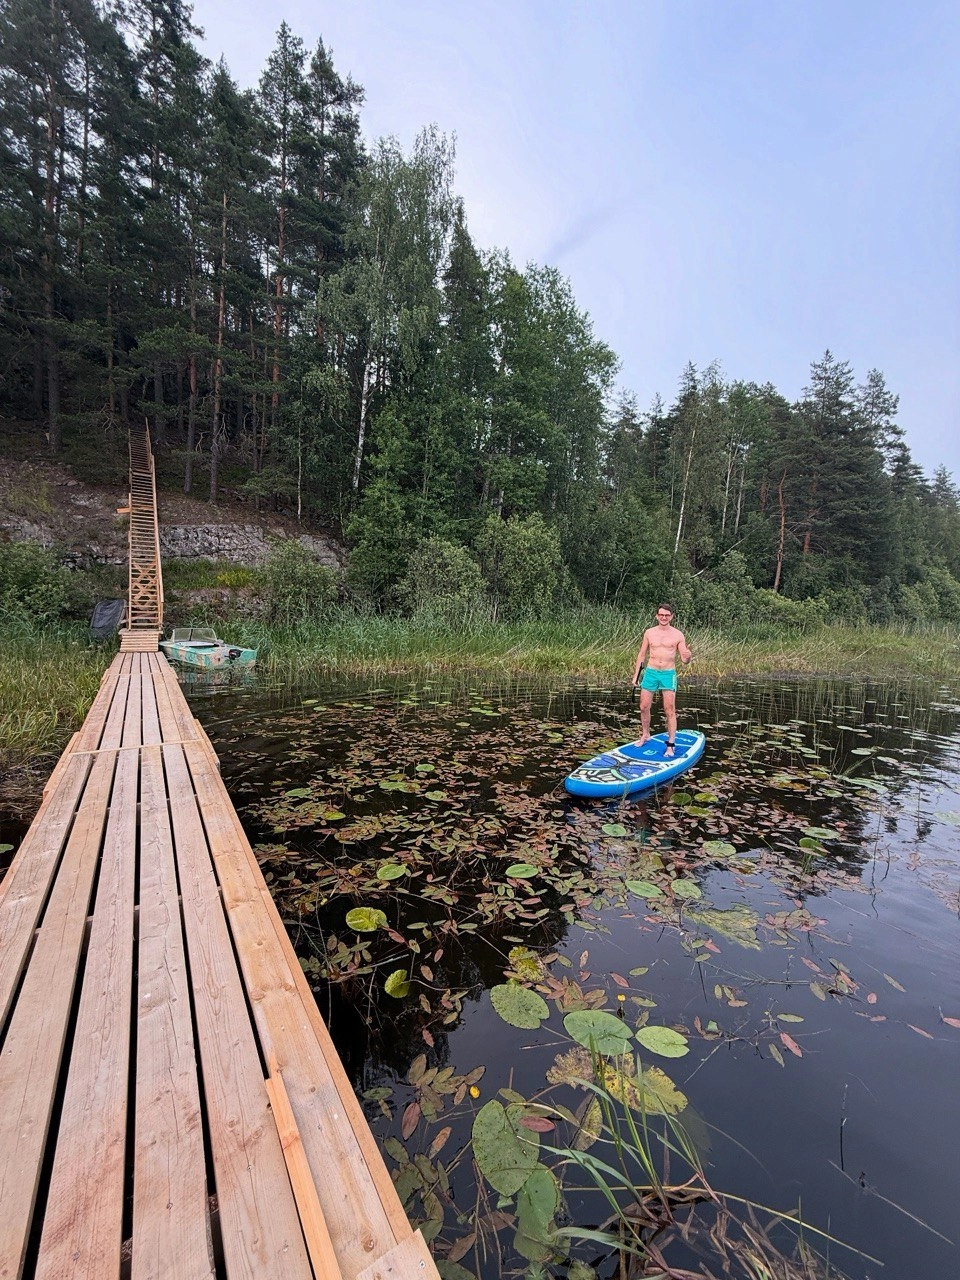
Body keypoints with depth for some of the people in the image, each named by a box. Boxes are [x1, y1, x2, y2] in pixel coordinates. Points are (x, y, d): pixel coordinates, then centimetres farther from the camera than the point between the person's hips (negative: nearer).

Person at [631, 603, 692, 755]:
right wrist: (635, 675, 8)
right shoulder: (649, 632, 4)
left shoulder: (678, 635, -1)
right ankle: (645, 735, 28)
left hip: (668, 674, -2)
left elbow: (684, 660, -1)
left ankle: (670, 745, 3)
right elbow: (642, 654, 11)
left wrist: (688, 656, -26)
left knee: (670, 711, -4)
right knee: (644, 707, 6)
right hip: (650, 673, 2)